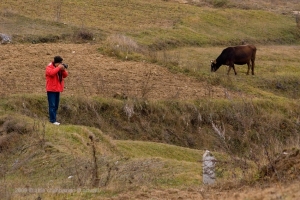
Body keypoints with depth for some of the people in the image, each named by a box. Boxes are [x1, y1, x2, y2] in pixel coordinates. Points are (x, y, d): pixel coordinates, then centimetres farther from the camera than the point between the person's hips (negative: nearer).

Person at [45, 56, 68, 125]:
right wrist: (58, 68, -23)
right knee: (52, 105, -10)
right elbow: (51, 73, -30)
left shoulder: (60, 67, 14)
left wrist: (63, 70, -7)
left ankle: (53, 119, 15)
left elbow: (65, 75, 11)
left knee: (56, 105, 10)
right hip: (51, 89, -8)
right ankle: (53, 120, -12)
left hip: (57, 89, 8)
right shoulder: (49, 67, -9)